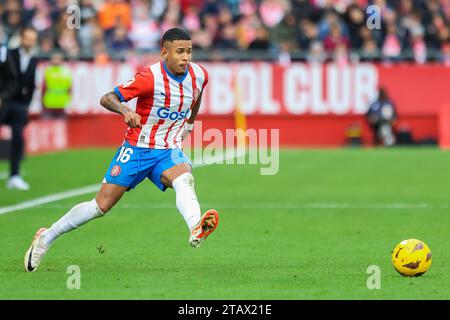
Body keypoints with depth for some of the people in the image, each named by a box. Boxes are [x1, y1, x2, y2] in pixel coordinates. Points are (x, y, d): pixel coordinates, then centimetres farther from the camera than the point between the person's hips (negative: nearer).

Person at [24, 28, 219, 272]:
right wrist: (125, 110, -42)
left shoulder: (199, 75, -2)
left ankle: (196, 230, -59)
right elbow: (107, 98, -23)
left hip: (168, 151, 3)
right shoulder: (150, 77, -20)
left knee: (184, 179, -32)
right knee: (102, 205, -1)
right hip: (137, 149, -3)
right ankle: (47, 237, 17)